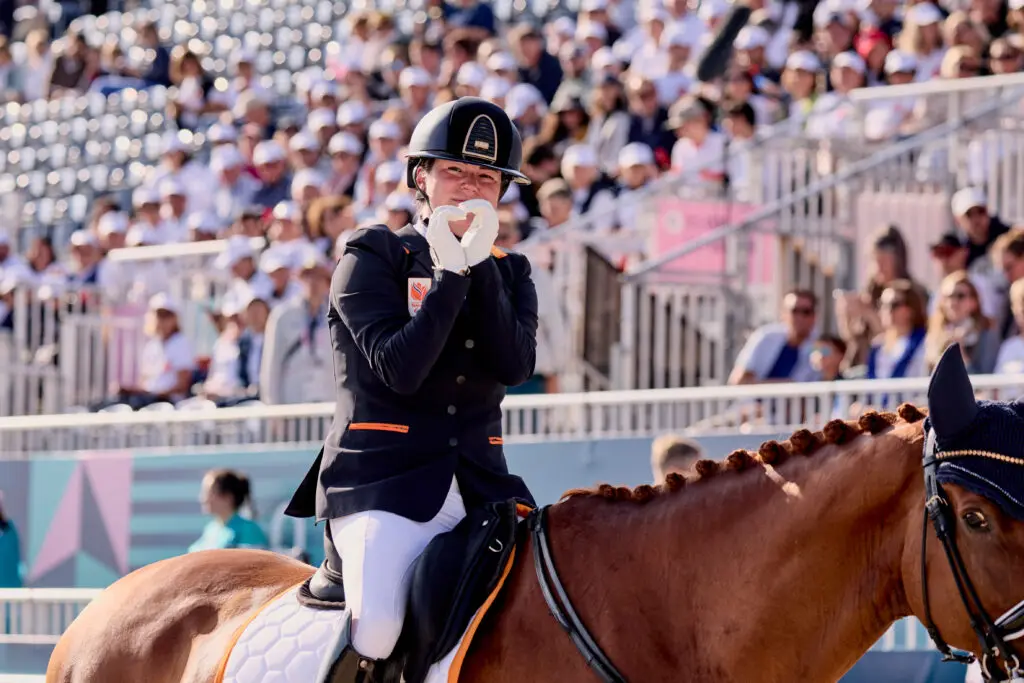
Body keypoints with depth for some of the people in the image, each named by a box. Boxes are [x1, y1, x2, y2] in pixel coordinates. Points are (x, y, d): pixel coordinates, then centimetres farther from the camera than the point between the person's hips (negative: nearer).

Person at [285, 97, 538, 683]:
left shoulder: (508, 273, 16)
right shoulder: (373, 259, 3)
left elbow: (516, 367, -4)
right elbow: (399, 369, -12)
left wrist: (482, 267, -8)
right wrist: (451, 274, -11)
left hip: (481, 479, 5)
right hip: (382, 479, -5)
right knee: (378, 627, -29)